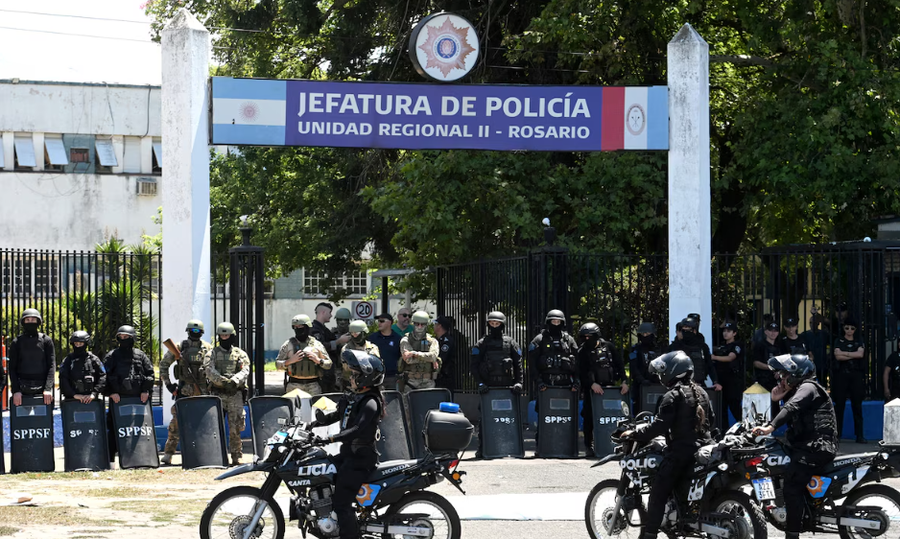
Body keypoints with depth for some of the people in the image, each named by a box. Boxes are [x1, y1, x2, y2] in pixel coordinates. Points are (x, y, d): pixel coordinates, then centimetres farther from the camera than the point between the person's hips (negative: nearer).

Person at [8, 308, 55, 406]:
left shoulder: (46, 341, 6)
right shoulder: (16, 342, 8)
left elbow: (52, 365, 2)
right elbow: (12, 368, 5)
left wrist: (48, 388, -11)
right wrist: (16, 390, -7)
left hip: (42, 388, 0)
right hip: (22, 389, 0)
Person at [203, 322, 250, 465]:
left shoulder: (240, 354, 13)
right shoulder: (212, 353, 10)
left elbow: (245, 370, -1)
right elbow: (209, 370, -6)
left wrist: (234, 381, -21)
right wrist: (222, 381, -21)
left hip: (235, 394, 1)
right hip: (217, 393, -1)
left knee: (236, 427, -2)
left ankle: (236, 456, 3)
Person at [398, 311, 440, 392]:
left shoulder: (432, 341, 7)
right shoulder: (405, 341, 3)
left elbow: (433, 356, -14)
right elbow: (409, 359, -12)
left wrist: (415, 354, -19)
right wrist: (427, 357, -10)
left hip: (427, 383, 1)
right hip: (410, 382, -1)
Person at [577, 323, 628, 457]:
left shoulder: (608, 346, 5)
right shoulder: (582, 351, 0)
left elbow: (620, 364, 6)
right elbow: (581, 372, -8)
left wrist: (624, 381, -5)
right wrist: (592, 384, -23)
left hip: (610, 387, 2)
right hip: (591, 389, -2)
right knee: (589, 417, -2)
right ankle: (588, 445, 8)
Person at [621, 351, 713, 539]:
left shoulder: (673, 396, -12)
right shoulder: (701, 392, 13)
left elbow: (660, 425, -19)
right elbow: (711, 420, 20)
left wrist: (635, 434, -11)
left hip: (680, 451, -8)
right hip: (703, 449, 8)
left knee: (658, 493, -6)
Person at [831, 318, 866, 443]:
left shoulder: (859, 342, 13)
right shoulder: (839, 342, 9)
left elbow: (860, 354, -6)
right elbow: (838, 356, -7)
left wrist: (844, 353, -7)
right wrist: (853, 355, -7)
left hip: (856, 376, 1)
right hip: (841, 375, -1)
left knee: (857, 405, -2)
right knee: (839, 405, -2)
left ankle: (859, 435, -2)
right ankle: (836, 434, 2)